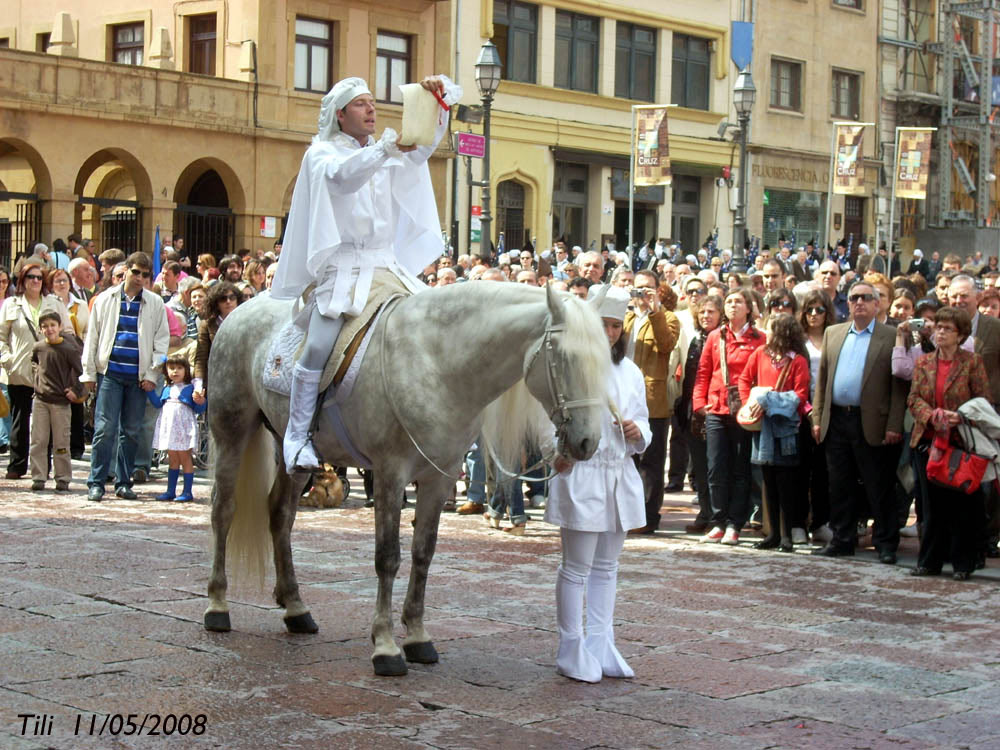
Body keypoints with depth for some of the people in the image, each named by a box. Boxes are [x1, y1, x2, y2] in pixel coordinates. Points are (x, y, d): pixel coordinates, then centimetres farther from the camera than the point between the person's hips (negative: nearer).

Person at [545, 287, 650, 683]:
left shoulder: (630, 372, 12)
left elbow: (642, 420, 20)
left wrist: (638, 431, -3)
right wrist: (557, 453, -24)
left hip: (620, 477, 7)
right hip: (579, 476, -6)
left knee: (606, 566, 14)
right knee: (577, 568, -2)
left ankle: (600, 645, 22)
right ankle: (572, 651, 6)